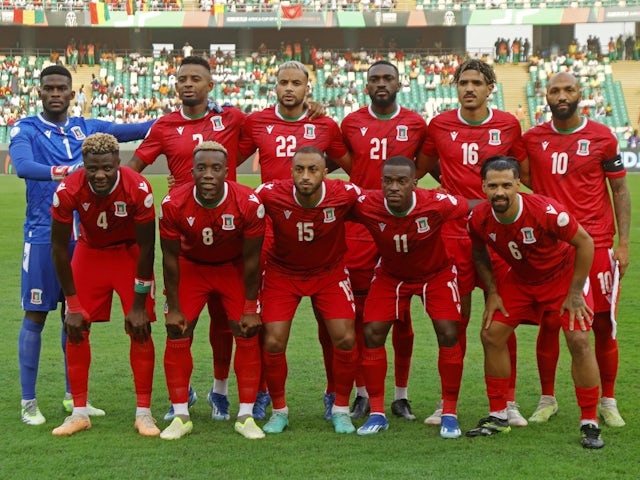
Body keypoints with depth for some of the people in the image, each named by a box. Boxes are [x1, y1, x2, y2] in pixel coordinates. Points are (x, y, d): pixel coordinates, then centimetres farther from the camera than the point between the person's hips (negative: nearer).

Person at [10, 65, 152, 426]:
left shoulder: (85, 128, 12)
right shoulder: (26, 130, -3)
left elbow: (130, 131, 6)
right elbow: (22, 165, -22)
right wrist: (64, 171, -39)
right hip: (43, 236, -4)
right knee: (36, 315, -3)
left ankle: (73, 396, 21)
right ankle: (28, 401, 4)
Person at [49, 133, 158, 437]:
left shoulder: (138, 189, -31)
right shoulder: (68, 192, -29)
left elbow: (146, 247, -19)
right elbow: (59, 248, -16)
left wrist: (139, 304, -15)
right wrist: (73, 305, -14)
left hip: (129, 253, -1)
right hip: (90, 251, 1)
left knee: (140, 329, -9)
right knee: (76, 328, -5)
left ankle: (143, 412, 0)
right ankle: (79, 412, 5)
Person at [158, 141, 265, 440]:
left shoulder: (248, 204, -28)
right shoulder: (174, 205, -27)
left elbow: (251, 259, -15)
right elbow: (171, 257, -13)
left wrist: (250, 308, -11)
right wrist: (174, 308, -9)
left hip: (234, 267, 0)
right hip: (191, 266, 1)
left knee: (247, 334, -9)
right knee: (177, 335, -8)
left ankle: (246, 416, 1)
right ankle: (181, 416, 2)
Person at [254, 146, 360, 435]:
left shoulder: (345, 194, -24)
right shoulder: (270, 195, -26)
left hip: (330, 272, 1)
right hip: (282, 272, 0)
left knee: (345, 339, -10)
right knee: (273, 343, -10)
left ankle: (341, 410, 11)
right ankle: (279, 411, 12)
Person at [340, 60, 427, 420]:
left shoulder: (415, 124, 5)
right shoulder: (351, 123, 6)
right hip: (360, 226, 0)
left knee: (402, 314, 4)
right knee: (360, 312, 3)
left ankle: (402, 395, 13)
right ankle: (362, 394, 13)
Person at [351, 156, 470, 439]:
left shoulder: (436, 204, -33)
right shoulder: (366, 206, -30)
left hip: (436, 273, -1)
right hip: (390, 274, 1)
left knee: (448, 334, -15)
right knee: (372, 333, -11)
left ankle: (449, 414, -1)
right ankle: (377, 413, 2)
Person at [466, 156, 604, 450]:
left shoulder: (546, 211, -35)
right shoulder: (479, 218, -21)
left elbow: (584, 242, -21)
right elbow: (479, 253, 3)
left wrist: (575, 293, -17)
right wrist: (492, 292, -5)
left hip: (563, 276, -4)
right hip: (519, 279, 4)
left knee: (579, 340, -17)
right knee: (491, 335, -3)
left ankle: (589, 424, -5)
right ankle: (498, 417, 11)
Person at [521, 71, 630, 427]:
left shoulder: (602, 138, 1)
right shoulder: (533, 139, 6)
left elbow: (620, 190, 5)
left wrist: (624, 243, -1)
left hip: (596, 244, -1)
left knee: (603, 325, 1)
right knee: (548, 324, 3)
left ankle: (608, 402, 13)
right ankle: (547, 400, 17)